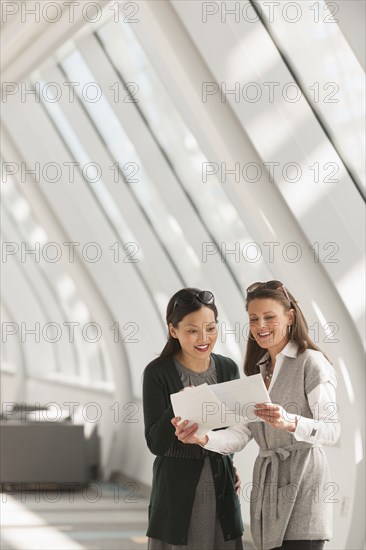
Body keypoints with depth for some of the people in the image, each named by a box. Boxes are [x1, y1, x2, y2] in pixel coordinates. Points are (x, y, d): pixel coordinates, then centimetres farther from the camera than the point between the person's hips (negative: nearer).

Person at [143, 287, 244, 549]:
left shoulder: (228, 369, 4)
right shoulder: (158, 373, -9)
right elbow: (155, 443, -12)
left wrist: (229, 463, 12)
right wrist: (177, 409, -26)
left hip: (222, 490, 4)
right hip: (177, 492, -3)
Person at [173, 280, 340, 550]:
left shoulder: (311, 362, -4)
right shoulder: (257, 370, 17)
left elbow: (332, 430, -12)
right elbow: (241, 434, 7)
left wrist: (289, 422, -29)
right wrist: (203, 438, -12)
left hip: (302, 481, -6)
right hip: (266, 482, 6)